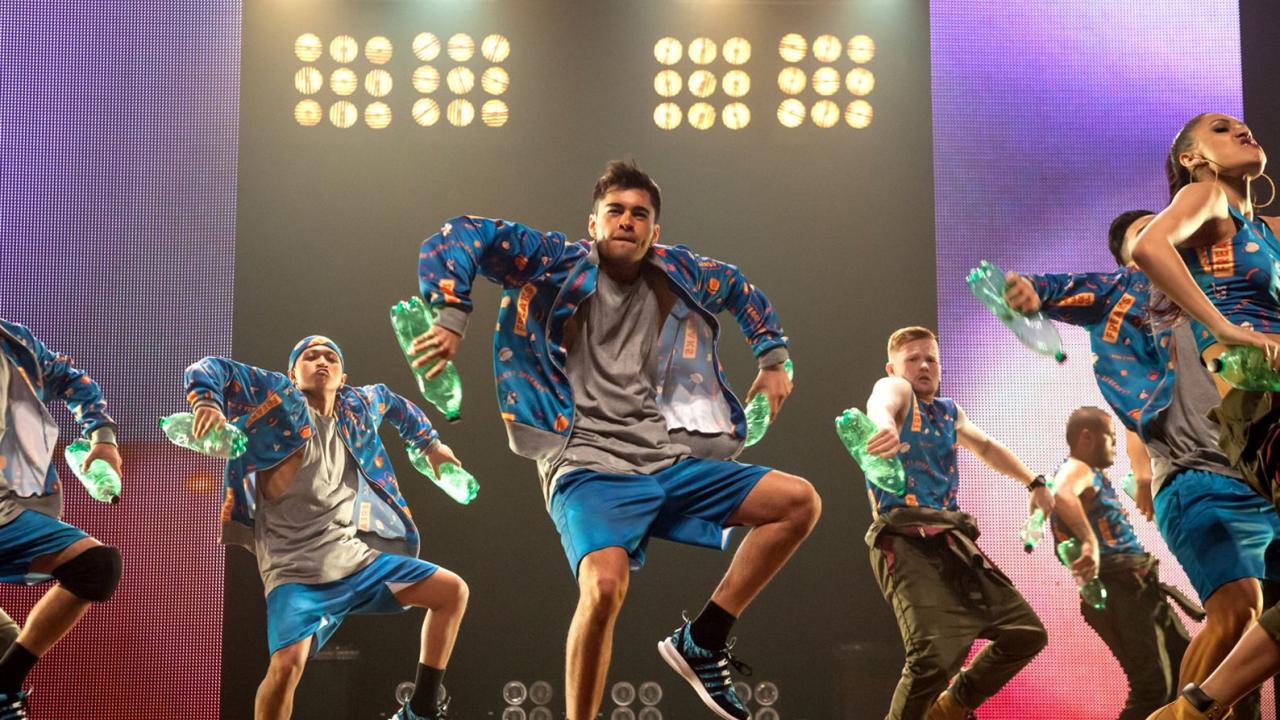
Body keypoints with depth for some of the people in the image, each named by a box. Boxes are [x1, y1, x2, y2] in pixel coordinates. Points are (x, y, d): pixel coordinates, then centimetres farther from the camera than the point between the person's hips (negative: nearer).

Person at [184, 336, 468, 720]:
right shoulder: (282, 398, -5)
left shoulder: (356, 408, 10)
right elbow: (208, 369, -10)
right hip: (296, 572, -6)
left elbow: (388, 399, 33)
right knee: (288, 663, -27)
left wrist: (430, 444, 32)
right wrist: (207, 401, -30)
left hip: (355, 558, 6)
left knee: (453, 591, 2)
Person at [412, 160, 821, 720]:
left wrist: (773, 360, 25)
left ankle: (702, 642, 3)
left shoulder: (679, 273, 12)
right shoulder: (561, 264, -2)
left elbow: (744, 291, 31)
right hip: (589, 468, -6)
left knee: (800, 502, -3)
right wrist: (451, 317, -14)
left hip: (670, 463, 6)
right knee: (604, 588, -32)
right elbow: (457, 236, -5)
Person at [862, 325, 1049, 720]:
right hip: (906, 541, -8)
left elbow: (986, 447, 40)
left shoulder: (949, 411, 21)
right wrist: (885, 425, -53)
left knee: (1026, 632, 9)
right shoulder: (894, 388, -2)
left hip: (952, 540, 8)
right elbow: (882, 405, -28)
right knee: (935, 654, -25)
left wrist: (1033, 482, 34)